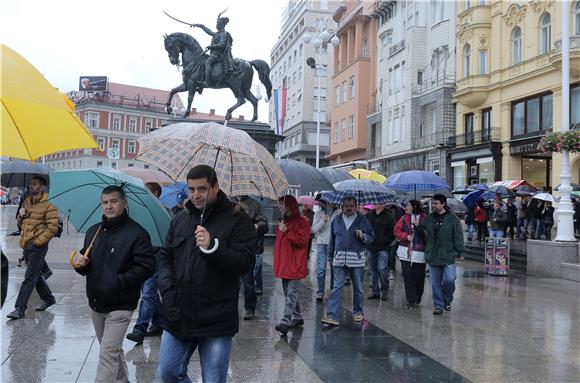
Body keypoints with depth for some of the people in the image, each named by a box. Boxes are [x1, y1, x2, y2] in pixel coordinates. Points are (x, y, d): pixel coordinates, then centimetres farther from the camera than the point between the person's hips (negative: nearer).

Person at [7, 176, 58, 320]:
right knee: (37, 275, 16)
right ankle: (48, 299, 31)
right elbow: (20, 224, 22)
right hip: (26, 245, 8)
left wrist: (38, 241, -17)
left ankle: (20, 308, -5)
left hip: (38, 246, -8)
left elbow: (53, 228, -15)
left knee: (29, 278, -6)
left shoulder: (48, 205, -10)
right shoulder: (26, 202, 13)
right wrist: (21, 215, 0)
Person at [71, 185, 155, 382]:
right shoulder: (93, 231, 9)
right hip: (96, 303, 7)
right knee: (113, 350, 21)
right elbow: (86, 267, 18)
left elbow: (146, 267, -18)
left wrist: (118, 282, -24)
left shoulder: (137, 233, -12)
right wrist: (80, 263, -6)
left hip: (120, 306, -7)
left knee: (108, 353, -9)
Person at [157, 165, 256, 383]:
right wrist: (168, 291, -1)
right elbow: (165, 258, 15)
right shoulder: (180, 220, 11)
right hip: (178, 316, 5)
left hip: (216, 321, -5)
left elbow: (246, 263, -13)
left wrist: (212, 247, -26)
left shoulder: (237, 219, -5)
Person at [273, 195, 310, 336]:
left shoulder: (302, 221, -8)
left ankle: (285, 322, -18)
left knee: (291, 294, -11)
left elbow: (302, 240, -17)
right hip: (284, 263, 9)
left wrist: (286, 231, -18)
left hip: (295, 264, -9)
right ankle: (297, 318, 25)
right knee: (289, 294, 14)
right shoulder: (284, 221, 20)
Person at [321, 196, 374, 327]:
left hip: (357, 260, -1)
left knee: (358, 289, 12)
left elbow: (371, 237, 5)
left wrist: (363, 236, -16)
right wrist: (330, 254, 15)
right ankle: (332, 316, -7)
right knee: (337, 288, -4)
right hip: (339, 259, 1)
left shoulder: (362, 220, 1)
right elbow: (332, 238, 16)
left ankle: (358, 312, 29)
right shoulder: (337, 219, 8)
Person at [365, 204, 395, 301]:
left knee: (382, 269, -11)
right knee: (373, 270, 9)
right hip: (371, 247, 5)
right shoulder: (369, 215, 7)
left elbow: (393, 231, -3)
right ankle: (375, 291, 18)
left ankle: (385, 291, 2)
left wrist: (386, 241, -8)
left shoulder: (388, 216, -4)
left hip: (383, 248, -4)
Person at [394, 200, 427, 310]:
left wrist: (418, 226, -19)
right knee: (408, 277, 1)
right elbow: (397, 231, 7)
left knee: (419, 276, 4)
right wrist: (406, 236, -9)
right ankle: (411, 301, 8)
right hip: (406, 252, 3)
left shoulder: (424, 219, -2)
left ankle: (418, 296, 31)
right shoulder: (404, 218, 9)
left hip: (419, 252, -3)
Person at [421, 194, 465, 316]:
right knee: (435, 283, 5)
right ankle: (438, 305, 15)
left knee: (449, 279, -10)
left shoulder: (452, 219, -3)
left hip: (448, 256, -4)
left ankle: (447, 301, 15)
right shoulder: (429, 219, 8)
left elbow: (458, 237, -3)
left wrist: (460, 252, -5)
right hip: (432, 257, 4)